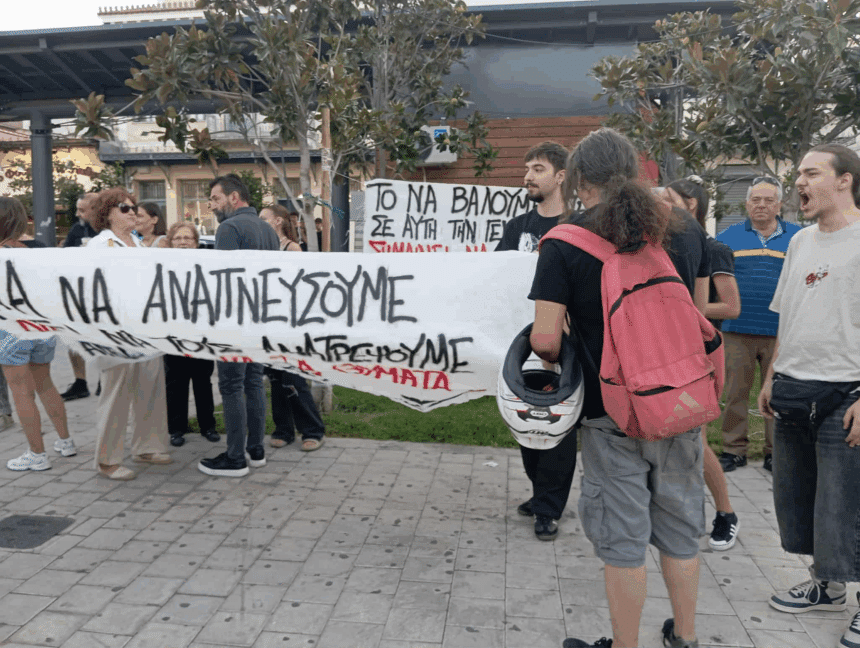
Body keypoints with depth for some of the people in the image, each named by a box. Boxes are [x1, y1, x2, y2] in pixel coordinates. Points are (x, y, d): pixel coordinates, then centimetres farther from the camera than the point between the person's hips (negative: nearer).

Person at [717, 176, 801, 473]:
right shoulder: (727, 237, 8)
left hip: (780, 333, 0)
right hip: (737, 331, 0)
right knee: (735, 392, 3)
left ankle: (776, 451, 18)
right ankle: (734, 449, 15)